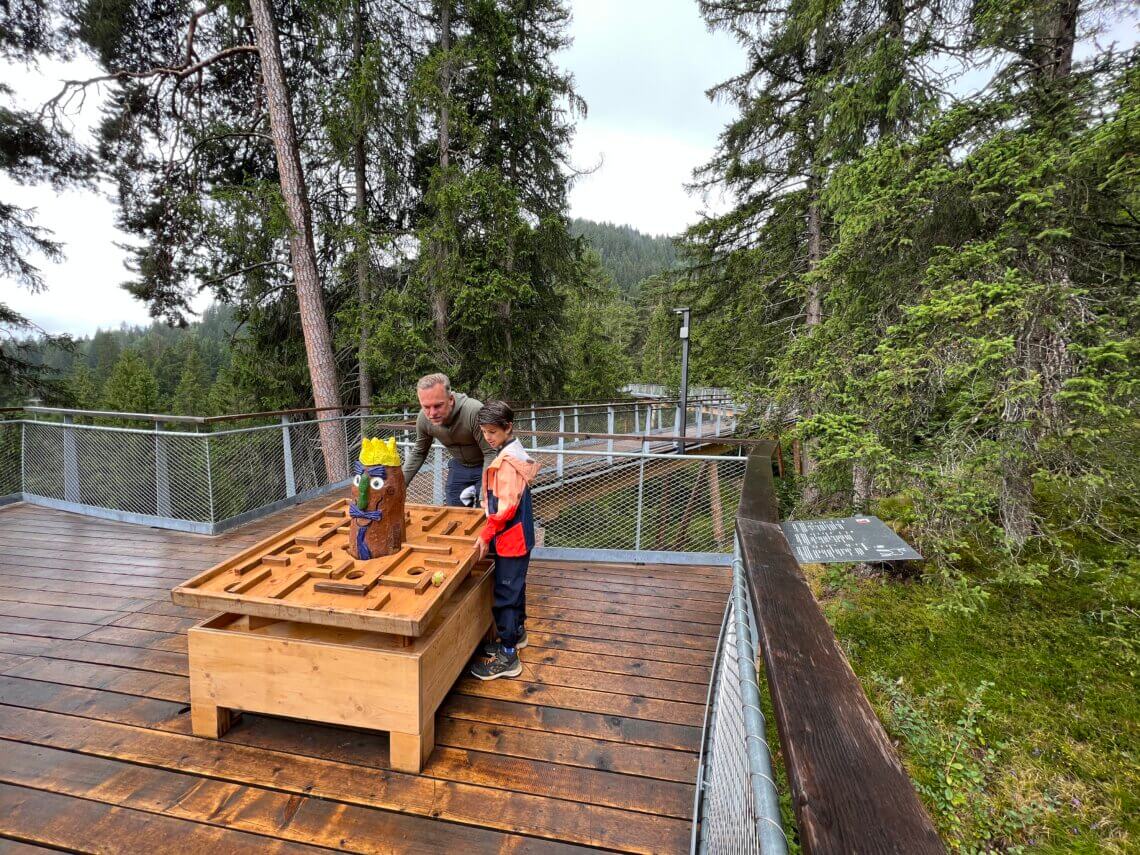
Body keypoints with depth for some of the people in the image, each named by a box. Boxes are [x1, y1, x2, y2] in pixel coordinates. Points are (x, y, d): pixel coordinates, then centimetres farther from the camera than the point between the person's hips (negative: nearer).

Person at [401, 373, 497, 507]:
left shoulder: (475, 411, -35)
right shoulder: (423, 418, -17)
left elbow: (491, 453, -28)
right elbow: (418, 453, 2)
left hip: (484, 465, -4)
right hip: (459, 465, 5)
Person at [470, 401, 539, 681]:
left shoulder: (507, 459, -21)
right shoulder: (515, 452, 9)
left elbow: (506, 506, -24)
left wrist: (486, 535, -17)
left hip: (510, 538, -10)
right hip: (518, 535, 10)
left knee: (505, 594, -2)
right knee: (515, 586, 22)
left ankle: (507, 656, 8)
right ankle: (517, 632, 39)